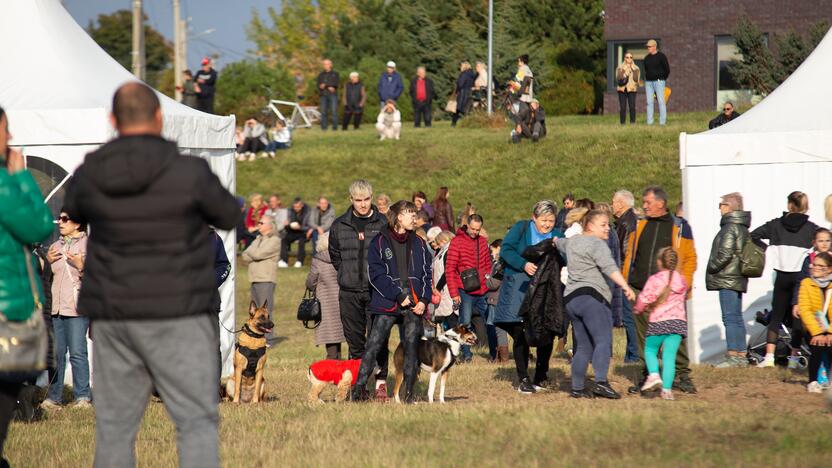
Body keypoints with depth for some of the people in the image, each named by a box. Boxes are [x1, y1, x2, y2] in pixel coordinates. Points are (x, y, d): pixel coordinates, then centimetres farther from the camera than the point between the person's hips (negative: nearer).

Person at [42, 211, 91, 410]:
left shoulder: (88, 245, 0)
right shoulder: (56, 246, 19)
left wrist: (82, 266, -23)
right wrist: (47, 262, 7)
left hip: (77, 309, -6)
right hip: (56, 307, 6)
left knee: (77, 352, -9)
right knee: (56, 354, 5)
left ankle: (82, 397, -4)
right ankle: (54, 397, 8)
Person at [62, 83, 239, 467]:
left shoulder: (89, 175, -4)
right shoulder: (189, 173, -15)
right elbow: (229, 216, 3)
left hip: (116, 315, 4)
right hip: (176, 317, -4)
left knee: (115, 428, 11)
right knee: (198, 424, 0)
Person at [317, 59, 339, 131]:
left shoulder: (335, 74, 11)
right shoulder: (320, 75, 17)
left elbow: (336, 83, -3)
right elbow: (319, 85, 7)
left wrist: (325, 85, -9)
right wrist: (329, 87, -10)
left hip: (333, 95, -2)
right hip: (323, 95, 2)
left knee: (334, 111, -11)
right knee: (323, 111, -3)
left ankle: (335, 127, -11)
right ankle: (323, 127, -2)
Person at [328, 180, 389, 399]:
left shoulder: (383, 223, 0)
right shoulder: (339, 225, 7)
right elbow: (334, 255, 20)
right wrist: (346, 273, 12)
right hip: (349, 292, 2)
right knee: (354, 338, 5)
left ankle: (381, 381, 2)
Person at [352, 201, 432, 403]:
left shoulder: (418, 244, 14)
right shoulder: (379, 242, 0)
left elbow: (427, 274, 13)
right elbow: (376, 275, -7)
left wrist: (424, 300, -2)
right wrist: (398, 296, -13)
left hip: (414, 305, 4)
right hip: (387, 303, -4)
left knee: (411, 348, 3)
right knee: (373, 346, -8)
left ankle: (409, 393, 9)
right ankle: (359, 389, -5)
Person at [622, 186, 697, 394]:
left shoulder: (680, 227, 3)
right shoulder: (639, 225, 13)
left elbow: (690, 258, 4)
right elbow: (629, 255, 16)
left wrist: (685, 283, -7)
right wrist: (625, 280, 6)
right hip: (641, 291, 3)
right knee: (644, 336, 6)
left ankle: (683, 376, 8)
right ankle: (647, 377, 13)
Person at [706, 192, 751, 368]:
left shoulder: (730, 228, -15)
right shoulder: (743, 228, 16)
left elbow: (725, 253, -22)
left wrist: (712, 267, -8)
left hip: (728, 279, -10)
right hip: (738, 279, 10)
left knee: (730, 317, -11)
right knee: (736, 317, 13)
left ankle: (733, 355, -14)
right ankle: (741, 355, 16)